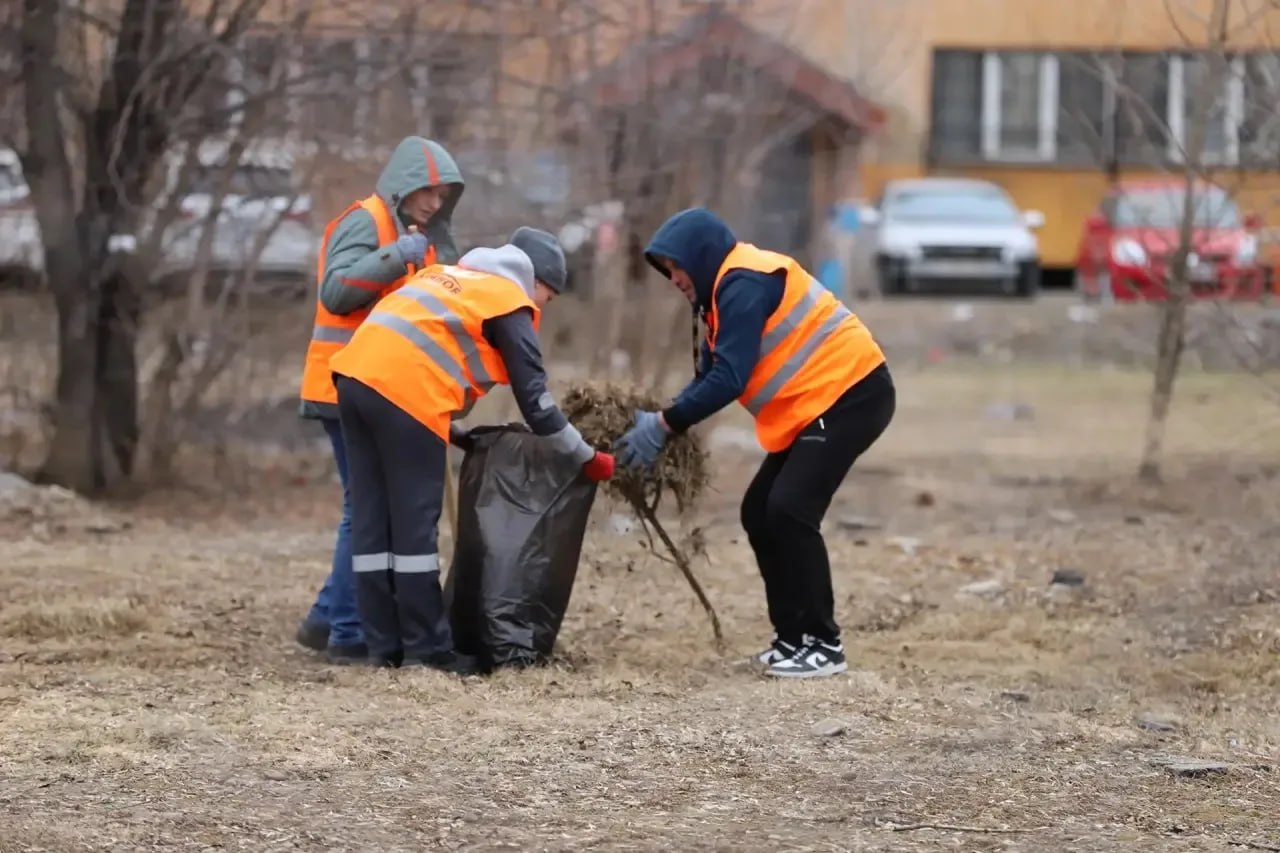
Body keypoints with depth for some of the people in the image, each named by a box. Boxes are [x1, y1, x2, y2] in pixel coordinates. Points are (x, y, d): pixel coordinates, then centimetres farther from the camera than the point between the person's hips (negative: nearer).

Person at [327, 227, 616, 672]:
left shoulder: (448, 277, 30)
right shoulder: (511, 304, 7)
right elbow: (534, 398, 5)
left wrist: (454, 434, 33)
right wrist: (588, 458, 14)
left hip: (357, 375, 8)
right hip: (401, 391, -8)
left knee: (373, 519, 9)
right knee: (415, 523, -1)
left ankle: (384, 645, 11)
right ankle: (425, 647, 2)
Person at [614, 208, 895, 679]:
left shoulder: (744, 284, -17)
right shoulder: (728, 289, 15)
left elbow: (729, 379, -24)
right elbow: (709, 376, 14)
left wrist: (663, 426, -20)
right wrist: (663, 420, -1)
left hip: (851, 394, -11)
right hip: (815, 407, 11)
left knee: (790, 509, -17)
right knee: (760, 513, 8)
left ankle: (823, 644, -11)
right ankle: (792, 636, 12)